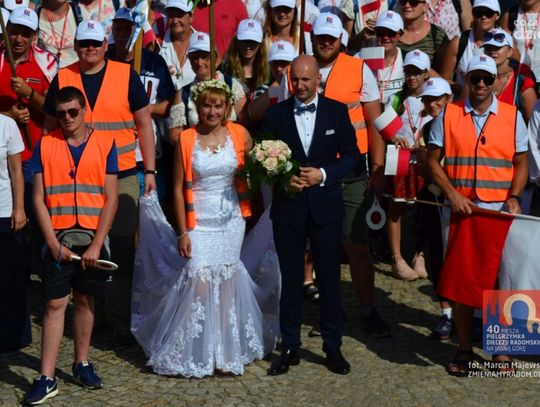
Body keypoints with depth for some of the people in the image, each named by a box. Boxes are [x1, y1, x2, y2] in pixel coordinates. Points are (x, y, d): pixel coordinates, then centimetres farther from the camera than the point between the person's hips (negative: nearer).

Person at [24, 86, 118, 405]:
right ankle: (47, 378, -1)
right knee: (56, 304, -2)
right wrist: (54, 243, -8)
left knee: (85, 300, 10)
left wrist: (96, 245, -8)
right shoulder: (45, 146, 2)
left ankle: (82, 364, 25)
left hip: (93, 238, 0)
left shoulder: (105, 145, 0)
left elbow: (111, 199, -2)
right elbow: (39, 198, 0)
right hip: (58, 238, 0)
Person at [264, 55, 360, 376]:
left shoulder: (337, 111, 2)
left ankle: (333, 347, 17)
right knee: (290, 279, 8)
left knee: (329, 278, 5)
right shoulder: (276, 114, 3)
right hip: (288, 207, 1)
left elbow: (352, 155, 2)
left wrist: (323, 174, -12)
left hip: (325, 206, 0)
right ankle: (290, 348, 18)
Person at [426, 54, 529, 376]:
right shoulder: (448, 115, 3)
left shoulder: (513, 116, 5)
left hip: (500, 211, 0)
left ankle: (500, 350, 15)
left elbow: (521, 162, 7)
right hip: (460, 210, 0)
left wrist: (514, 197, -10)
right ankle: (465, 350, 15)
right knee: (459, 279, 3)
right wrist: (452, 194, -8)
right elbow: (432, 159, 4)